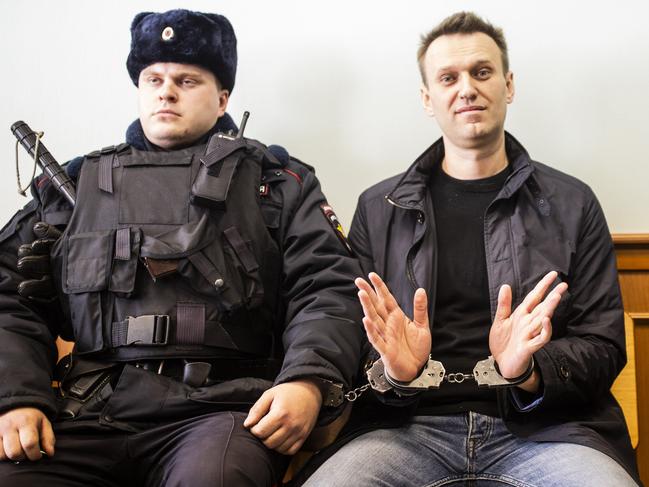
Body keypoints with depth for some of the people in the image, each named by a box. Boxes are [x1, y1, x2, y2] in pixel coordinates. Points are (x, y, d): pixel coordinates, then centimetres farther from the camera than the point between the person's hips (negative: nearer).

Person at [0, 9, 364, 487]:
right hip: (88, 414, 3)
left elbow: (328, 289, 4)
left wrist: (308, 380, -15)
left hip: (220, 407, -2)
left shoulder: (277, 180, 15)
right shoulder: (74, 183, 21)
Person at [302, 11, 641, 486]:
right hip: (411, 425, 0)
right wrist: (393, 374, -13)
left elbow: (603, 346, 6)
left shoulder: (572, 204, 8)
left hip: (547, 427, 0)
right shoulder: (379, 208, 10)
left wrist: (529, 372, -15)